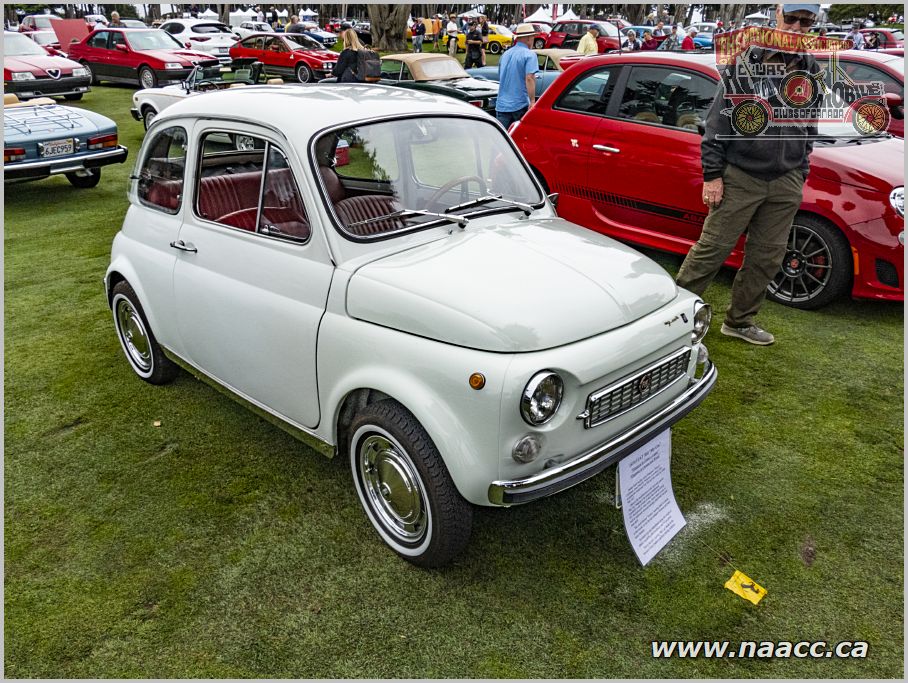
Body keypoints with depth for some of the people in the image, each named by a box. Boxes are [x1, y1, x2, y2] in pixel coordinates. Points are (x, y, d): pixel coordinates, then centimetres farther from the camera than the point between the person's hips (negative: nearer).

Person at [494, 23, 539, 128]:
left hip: (502, 105, 6)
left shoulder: (506, 54, 15)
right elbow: (529, 78, -20)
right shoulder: (529, 55, -7)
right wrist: (532, 101, -22)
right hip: (520, 105, -6)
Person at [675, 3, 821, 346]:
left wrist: (800, 175, 16)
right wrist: (712, 174, -11)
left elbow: (808, 126, 20)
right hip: (740, 176, -5)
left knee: (767, 257, 8)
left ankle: (740, 321, 21)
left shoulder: (811, 70, 11)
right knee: (712, 248, -4)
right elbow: (718, 120, -7)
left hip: (785, 183, 5)